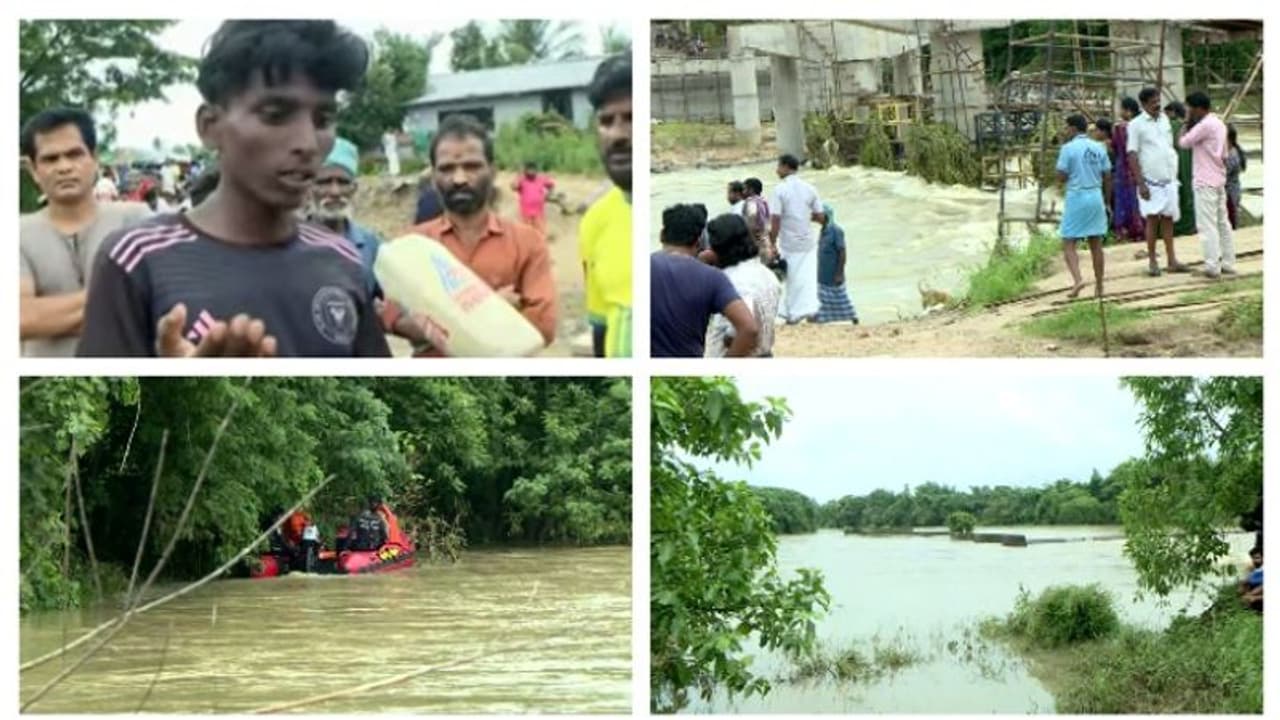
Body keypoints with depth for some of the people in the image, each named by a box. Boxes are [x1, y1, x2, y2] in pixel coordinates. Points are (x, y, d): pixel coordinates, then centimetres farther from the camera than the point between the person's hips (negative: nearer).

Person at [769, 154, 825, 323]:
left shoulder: (780, 190, -10)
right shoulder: (809, 189, 2)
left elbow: (775, 221, -14)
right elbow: (820, 217, 3)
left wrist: (772, 245, -7)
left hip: (788, 244, -3)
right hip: (807, 242, 3)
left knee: (792, 280, 6)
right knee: (808, 277, 9)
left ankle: (793, 315, 10)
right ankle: (811, 309, 0)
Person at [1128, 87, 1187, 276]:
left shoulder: (1164, 120, 11)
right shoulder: (1136, 124, -5)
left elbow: (1170, 148, 18)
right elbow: (1132, 155, -8)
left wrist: (1175, 175, 15)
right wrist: (1140, 183, -14)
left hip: (1169, 179, 5)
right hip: (1150, 180, -5)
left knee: (1168, 218, 6)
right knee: (1152, 218, -7)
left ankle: (1171, 260, 10)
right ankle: (1152, 261, 0)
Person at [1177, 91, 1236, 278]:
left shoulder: (1205, 125, -16)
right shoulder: (1219, 124, 13)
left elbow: (1183, 143, -14)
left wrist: (1186, 125, 0)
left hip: (1205, 182, -9)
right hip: (1219, 181, 9)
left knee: (1207, 225, -7)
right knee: (1222, 222, 13)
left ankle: (1212, 266, -9)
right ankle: (1228, 263, 16)